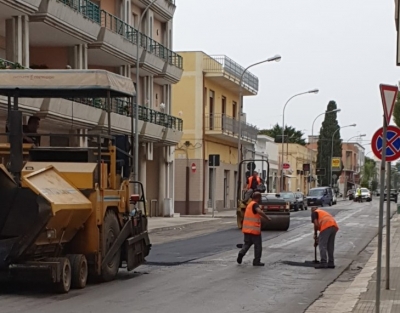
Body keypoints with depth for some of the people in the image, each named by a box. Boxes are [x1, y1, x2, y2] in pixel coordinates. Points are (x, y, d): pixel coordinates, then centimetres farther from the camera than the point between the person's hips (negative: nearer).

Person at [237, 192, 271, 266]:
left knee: (247, 243, 17)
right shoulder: (255, 204, -14)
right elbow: (259, 211, -35)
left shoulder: (250, 204, 16)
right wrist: (267, 218, -30)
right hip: (254, 229, -8)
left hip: (246, 229, 8)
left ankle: (242, 253, -9)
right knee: (258, 245, 4)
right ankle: (257, 261, 7)